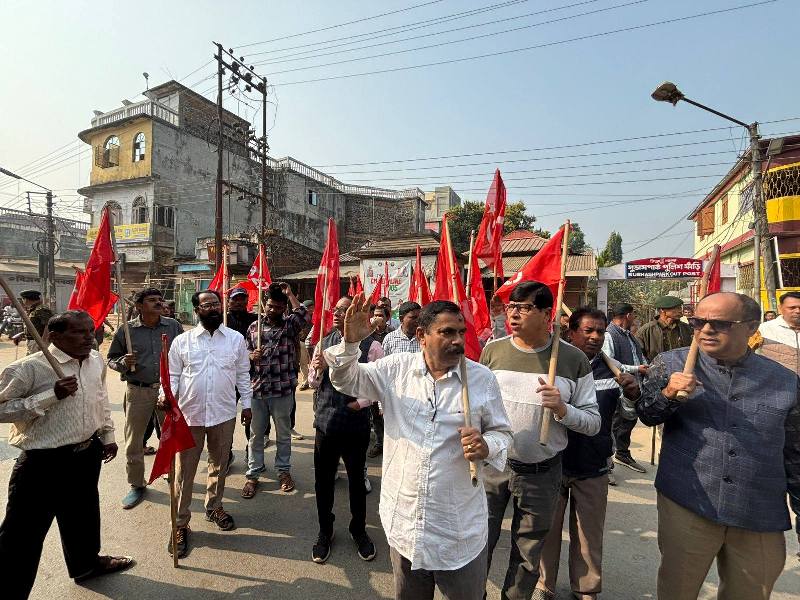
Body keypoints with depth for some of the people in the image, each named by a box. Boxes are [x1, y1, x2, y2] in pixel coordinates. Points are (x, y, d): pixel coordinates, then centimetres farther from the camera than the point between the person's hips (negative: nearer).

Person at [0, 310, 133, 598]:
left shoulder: (97, 361, 0)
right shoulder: (28, 368, -20)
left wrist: (108, 435, 18)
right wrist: (52, 395, -28)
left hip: (87, 453, 7)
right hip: (44, 461, -7)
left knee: (83, 513, 27)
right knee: (24, 532, 7)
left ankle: (85, 563, 50)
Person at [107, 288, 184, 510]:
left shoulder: (173, 326, 0)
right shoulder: (126, 330, -2)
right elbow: (111, 359, 6)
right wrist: (123, 363, -15)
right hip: (137, 392, 0)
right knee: (134, 442, 10)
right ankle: (136, 485, 28)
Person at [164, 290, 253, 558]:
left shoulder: (236, 339, -1)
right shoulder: (182, 340, -3)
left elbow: (243, 374, 5)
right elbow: (173, 374, 1)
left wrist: (246, 403, 6)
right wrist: (166, 394, -17)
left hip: (224, 414, 1)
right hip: (189, 414, -1)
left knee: (219, 465, 18)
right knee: (184, 470, 8)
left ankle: (214, 507, 41)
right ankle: (181, 524, 25)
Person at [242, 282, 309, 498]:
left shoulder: (290, 325, 0)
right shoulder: (254, 327, 6)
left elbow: (305, 316, -21)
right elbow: (246, 352, 13)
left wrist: (289, 293, -11)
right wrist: (252, 356, -10)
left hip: (283, 389, -1)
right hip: (257, 388, 2)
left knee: (283, 433, 13)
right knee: (256, 434, 12)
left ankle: (284, 470, 30)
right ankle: (253, 474, 26)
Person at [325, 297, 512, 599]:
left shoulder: (483, 378, -9)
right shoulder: (396, 368, -6)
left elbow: (501, 431, 2)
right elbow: (346, 380, 1)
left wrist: (486, 446, -21)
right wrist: (350, 341, -18)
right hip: (403, 520, 2)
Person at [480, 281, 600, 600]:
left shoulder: (573, 360, -9)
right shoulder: (492, 350, -5)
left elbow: (593, 423, -5)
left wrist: (563, 409, -23)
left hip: (541, 474, -1)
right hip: (491, 465, 1)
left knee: (527, 557, 18)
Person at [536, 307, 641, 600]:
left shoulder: (612, 369, -2)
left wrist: (632, 395, -20)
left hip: (593, 467, 2)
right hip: (551, 463, -1)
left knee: (589, 535, 17)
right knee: (547, 530, 14)